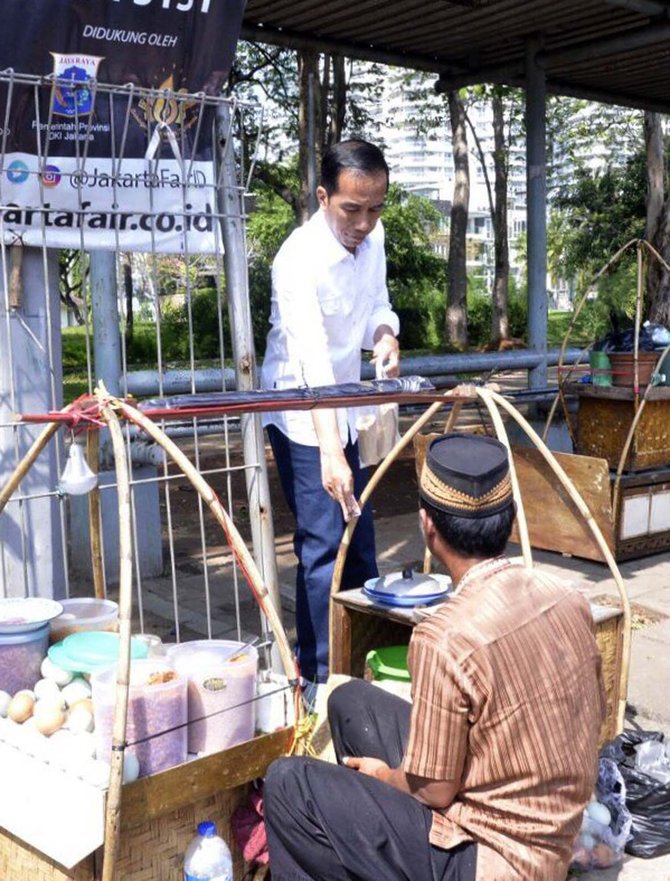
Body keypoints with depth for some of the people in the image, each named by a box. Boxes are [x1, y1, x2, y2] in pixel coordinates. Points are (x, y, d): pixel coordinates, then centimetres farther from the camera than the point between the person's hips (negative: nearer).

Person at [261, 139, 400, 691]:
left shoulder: (372, 236, -3)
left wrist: (385, 336, -15)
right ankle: (321, 674, 5)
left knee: (360, 535, 16)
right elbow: (312, 361, -38)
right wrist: (330, 452, -47)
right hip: (303, 418, -8)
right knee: (324, 544, -9)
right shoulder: (301, 260, -28)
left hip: (343, 411, 8)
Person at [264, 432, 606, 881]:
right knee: (351, 701, 13)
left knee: (289, 784, -3)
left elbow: (435, 791, -18)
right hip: (549, 838, 8)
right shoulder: (567, 597, -6)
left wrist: (383, 775, 5)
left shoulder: (445, 638, -28)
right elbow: (591, 722, 8)